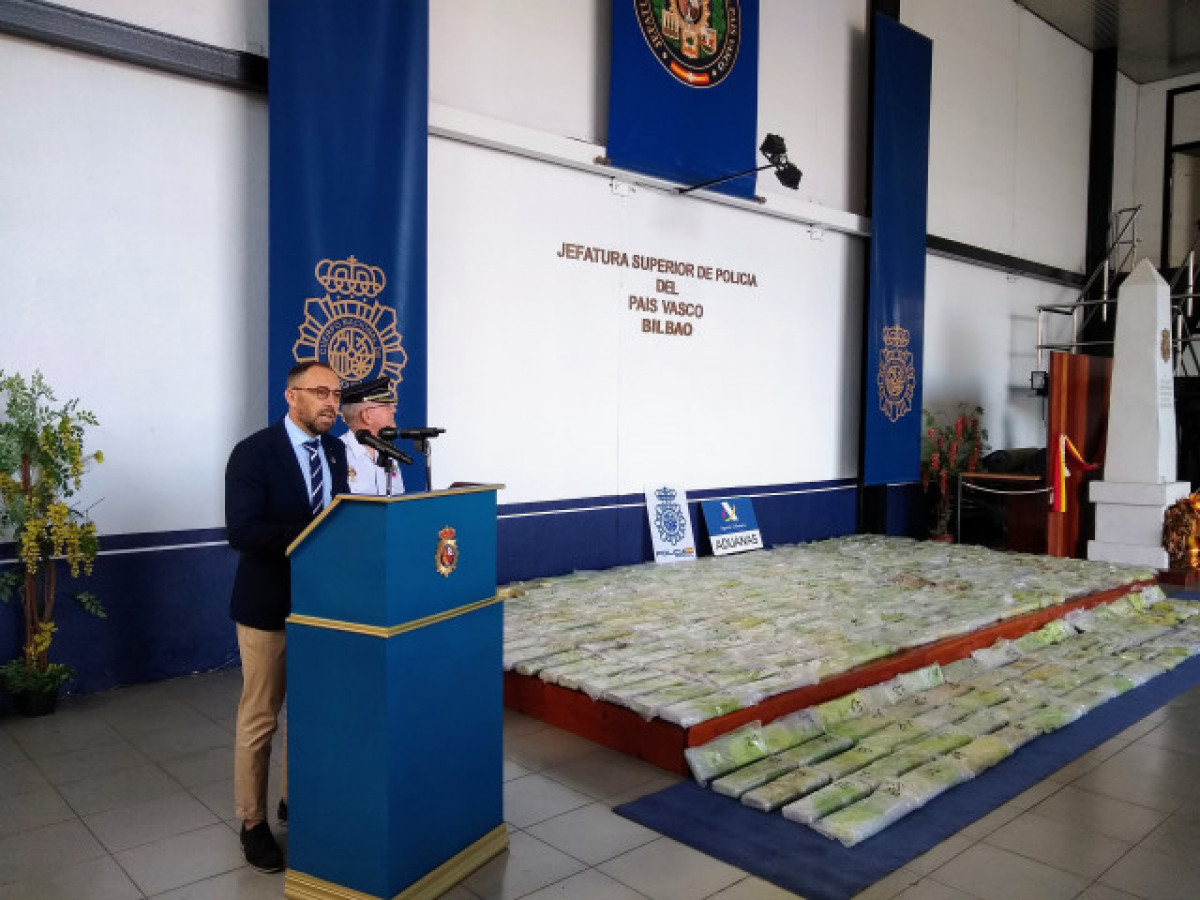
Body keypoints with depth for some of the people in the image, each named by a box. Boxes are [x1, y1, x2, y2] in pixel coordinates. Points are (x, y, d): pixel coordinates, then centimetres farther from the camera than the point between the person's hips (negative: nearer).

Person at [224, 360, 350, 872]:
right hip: (269, 605, -5)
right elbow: (241, 531, -23)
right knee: (260, 718, 7)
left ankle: (295, 803, 33)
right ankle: (253, 823, 23)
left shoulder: (335, 450, 5)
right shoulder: (253, 453, -14)